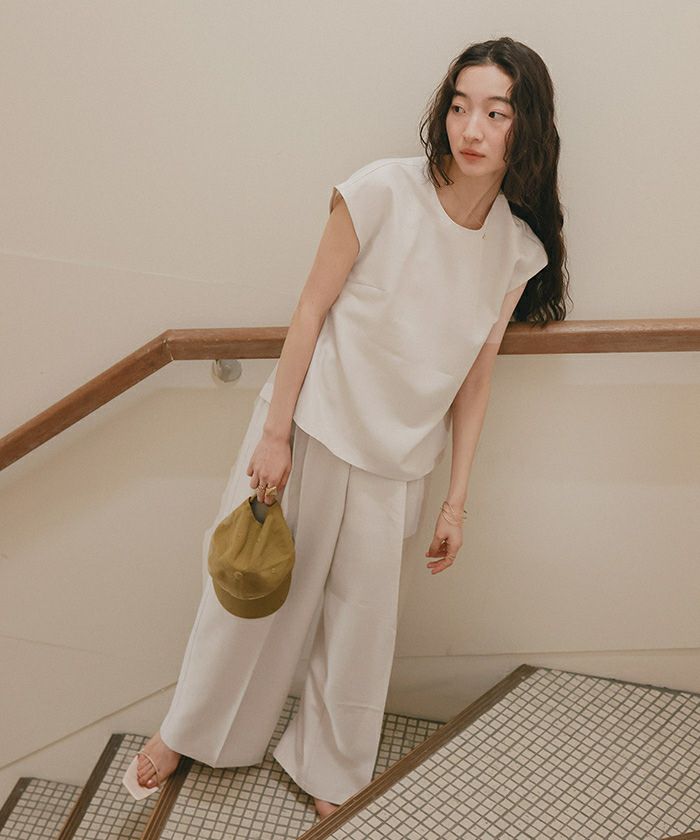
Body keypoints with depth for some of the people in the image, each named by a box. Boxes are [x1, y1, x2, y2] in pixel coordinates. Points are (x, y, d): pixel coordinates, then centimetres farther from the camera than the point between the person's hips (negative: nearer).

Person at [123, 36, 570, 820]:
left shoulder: (520, 251, -4)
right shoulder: (384, 190, -15)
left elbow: (475, 379, 2)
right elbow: (311, 310, -10)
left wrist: (457, 499, 4)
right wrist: (274, 434, -10)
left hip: (394, 459, 3)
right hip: (310, 425, -2)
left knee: (363, 619, 12)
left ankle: (327, 770, 38)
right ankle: (187, 728, 40)